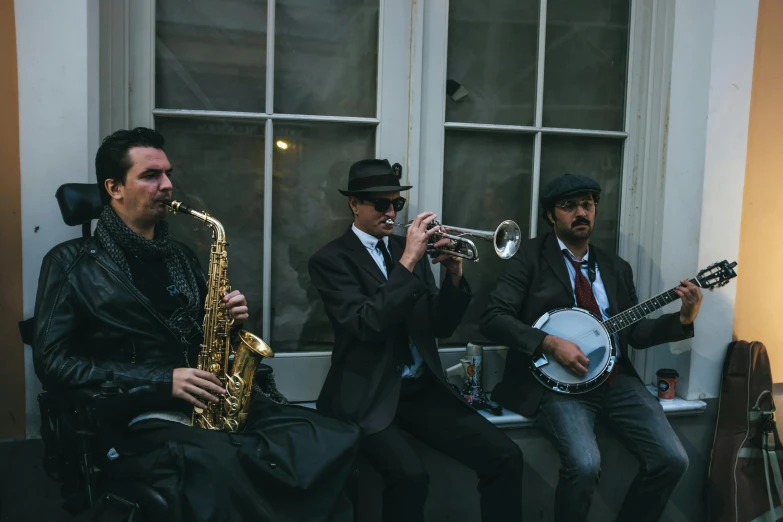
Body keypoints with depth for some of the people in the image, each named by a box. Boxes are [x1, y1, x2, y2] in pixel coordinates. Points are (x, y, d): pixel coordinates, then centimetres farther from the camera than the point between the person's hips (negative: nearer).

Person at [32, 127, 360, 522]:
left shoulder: (179, 255, 18)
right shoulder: (72, 262, 2)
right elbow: (52, 363, -7)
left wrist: (230, 317, 1)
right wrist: (160, 381, -14)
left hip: (214, 406, 6)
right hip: (138, 421, -5)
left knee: (337, 439, -17)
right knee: (221, 467, -40)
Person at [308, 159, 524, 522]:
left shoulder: (409, 248, 11)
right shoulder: (331, 259, -5)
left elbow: (441, 327, 7)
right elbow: (367, 326, -21)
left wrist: (454, 275, -9)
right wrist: (407, 261, -23)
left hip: (423, 388, 5)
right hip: (370, 395, -5)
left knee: (505, 457, -11)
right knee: (410, 474, -30)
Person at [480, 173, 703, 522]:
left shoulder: (616, 268, 16)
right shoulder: (532, 257, 0)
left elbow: (635, 333, 15)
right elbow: (493, 318, -9)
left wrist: (683, 319, -1)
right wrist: (551, 344, -20)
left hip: (616, 379, 5)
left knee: (672, 459, -10)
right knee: (584, 464, -28)